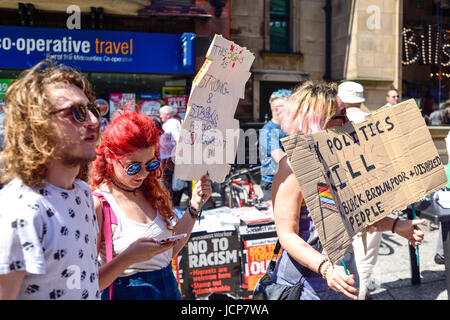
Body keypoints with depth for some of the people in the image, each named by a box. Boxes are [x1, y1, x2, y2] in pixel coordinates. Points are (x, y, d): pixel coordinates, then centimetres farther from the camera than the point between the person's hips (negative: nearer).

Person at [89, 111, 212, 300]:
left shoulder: (152, 191, 0)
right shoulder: (97, 205, -19)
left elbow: (171, 250, 6)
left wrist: (194, 206, 2)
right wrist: (128, 258, -31)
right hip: (127, 293, -6)